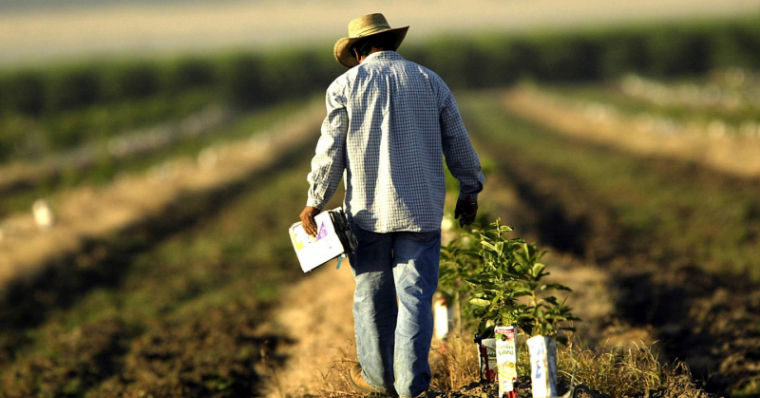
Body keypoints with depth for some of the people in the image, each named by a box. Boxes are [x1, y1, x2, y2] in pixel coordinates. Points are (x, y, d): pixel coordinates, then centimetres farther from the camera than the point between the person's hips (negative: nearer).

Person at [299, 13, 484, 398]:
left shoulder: (346, 85, 0)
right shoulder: (429, 81, 6)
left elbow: (330, 152, -2)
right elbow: (457, 141, 10)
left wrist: (314, 202, 6)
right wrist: (469, 189, 22)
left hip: (368, 211, -1)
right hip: (421, 210, 1)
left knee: (372, 294, 12)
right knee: (415, 296, 1)